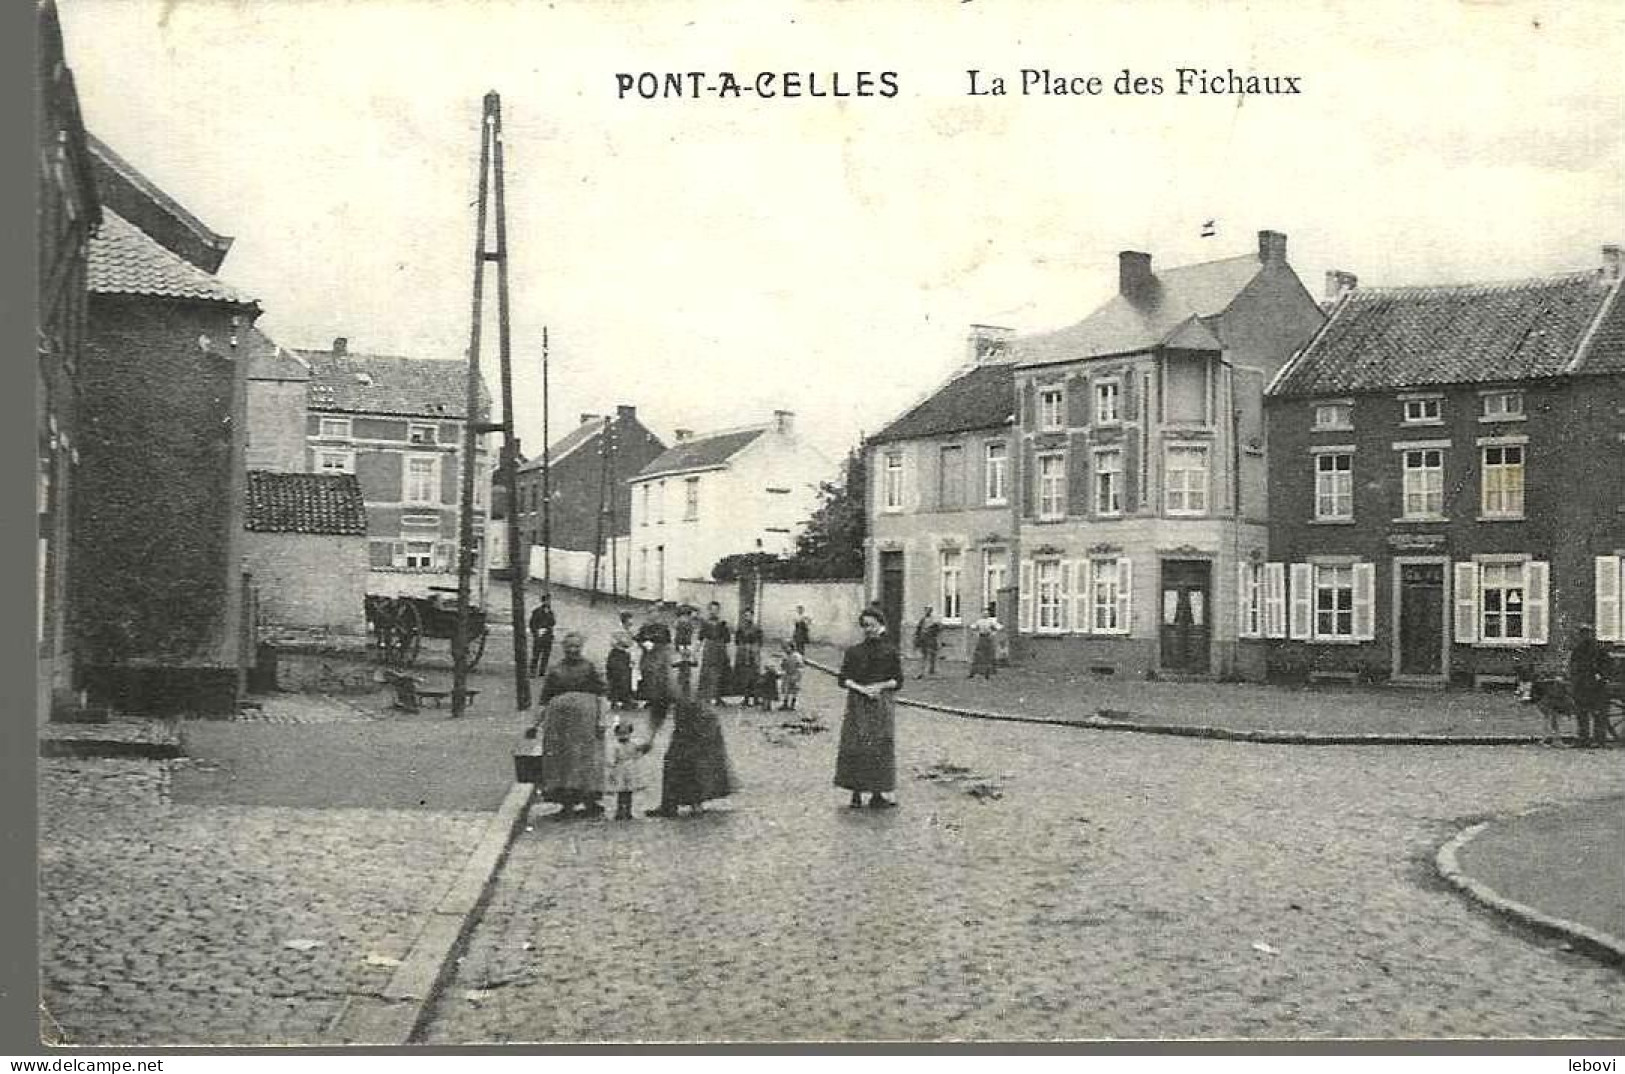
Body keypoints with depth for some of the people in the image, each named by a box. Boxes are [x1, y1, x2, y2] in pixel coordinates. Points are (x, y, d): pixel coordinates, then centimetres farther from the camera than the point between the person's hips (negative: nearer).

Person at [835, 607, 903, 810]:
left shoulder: (890, 651, 5)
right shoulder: (853, 652, 6)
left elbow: (898, 681, 4)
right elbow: (842, 679, 3)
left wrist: (880, 686, -13)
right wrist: (860, 688, -13)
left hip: (882, 704, 0)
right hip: (857, 705, 0)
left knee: (880, 747, -2)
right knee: (855, 746, -4)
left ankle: (878, 793, 3)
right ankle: (856, 792, 1)